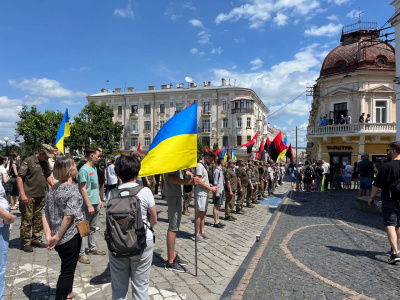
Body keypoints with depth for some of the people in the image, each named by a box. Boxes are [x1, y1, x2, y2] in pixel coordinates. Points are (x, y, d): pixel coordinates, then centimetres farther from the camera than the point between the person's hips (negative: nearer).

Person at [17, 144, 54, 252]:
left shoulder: (46, 162, 11)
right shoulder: (28, 161, -10)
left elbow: (48, 175, 21)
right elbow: (19, 178, -12)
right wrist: (22, 194, -18)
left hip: (41, 195, 7)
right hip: (29, 196, -7)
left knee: (38, 219, 14)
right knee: (27, 220, 1)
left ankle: (36, 240, 25)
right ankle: (26, 243, 12)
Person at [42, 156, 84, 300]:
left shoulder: (53, 188, 4)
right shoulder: (72, 188, -18)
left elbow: (45, 213, 3)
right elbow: (69, 216, -24)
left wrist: (48, 234, -1)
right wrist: (57, 237, -16)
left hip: (58, 238, 8)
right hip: (70, 236, -8)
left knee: (67, 266, 27)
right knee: (67, 270, 7)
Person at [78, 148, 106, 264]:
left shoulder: (94, 169, 12)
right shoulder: (84, 169, -15)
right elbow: (83, 189, -18)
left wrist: (99, 200, 17)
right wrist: (89, 205, -19)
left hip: (95, 203, 9)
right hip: (88, 205, -9)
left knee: (92, 228, 18)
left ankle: (92, 248, 31)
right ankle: (81, 253, 8)